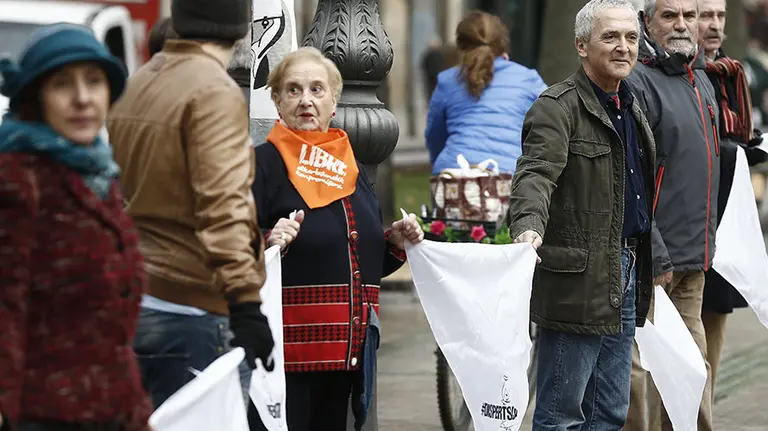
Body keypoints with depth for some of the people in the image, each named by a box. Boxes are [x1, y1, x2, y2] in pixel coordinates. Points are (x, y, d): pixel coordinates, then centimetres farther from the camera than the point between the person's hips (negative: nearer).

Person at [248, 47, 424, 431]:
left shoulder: (351, 167, 15)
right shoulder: (263, 165, -6)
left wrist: (395, 244, 6)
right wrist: (269, 245, -31)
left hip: (348, 352, 7)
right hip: (285, 353, -7)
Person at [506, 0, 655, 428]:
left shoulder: (631, 107, 17)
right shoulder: (558, 107, -11)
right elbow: (536, 173, -26)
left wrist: (650, 263, 29)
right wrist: (528, 226, -45)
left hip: (625, 275, 9)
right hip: (578, 281, -9)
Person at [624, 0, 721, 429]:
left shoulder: (702, 81, 16)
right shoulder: (638, 83, -13)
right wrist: (654, 256, -20)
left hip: (694, 262, 9)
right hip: (649, 260, -9)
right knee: (641, 368, -6)